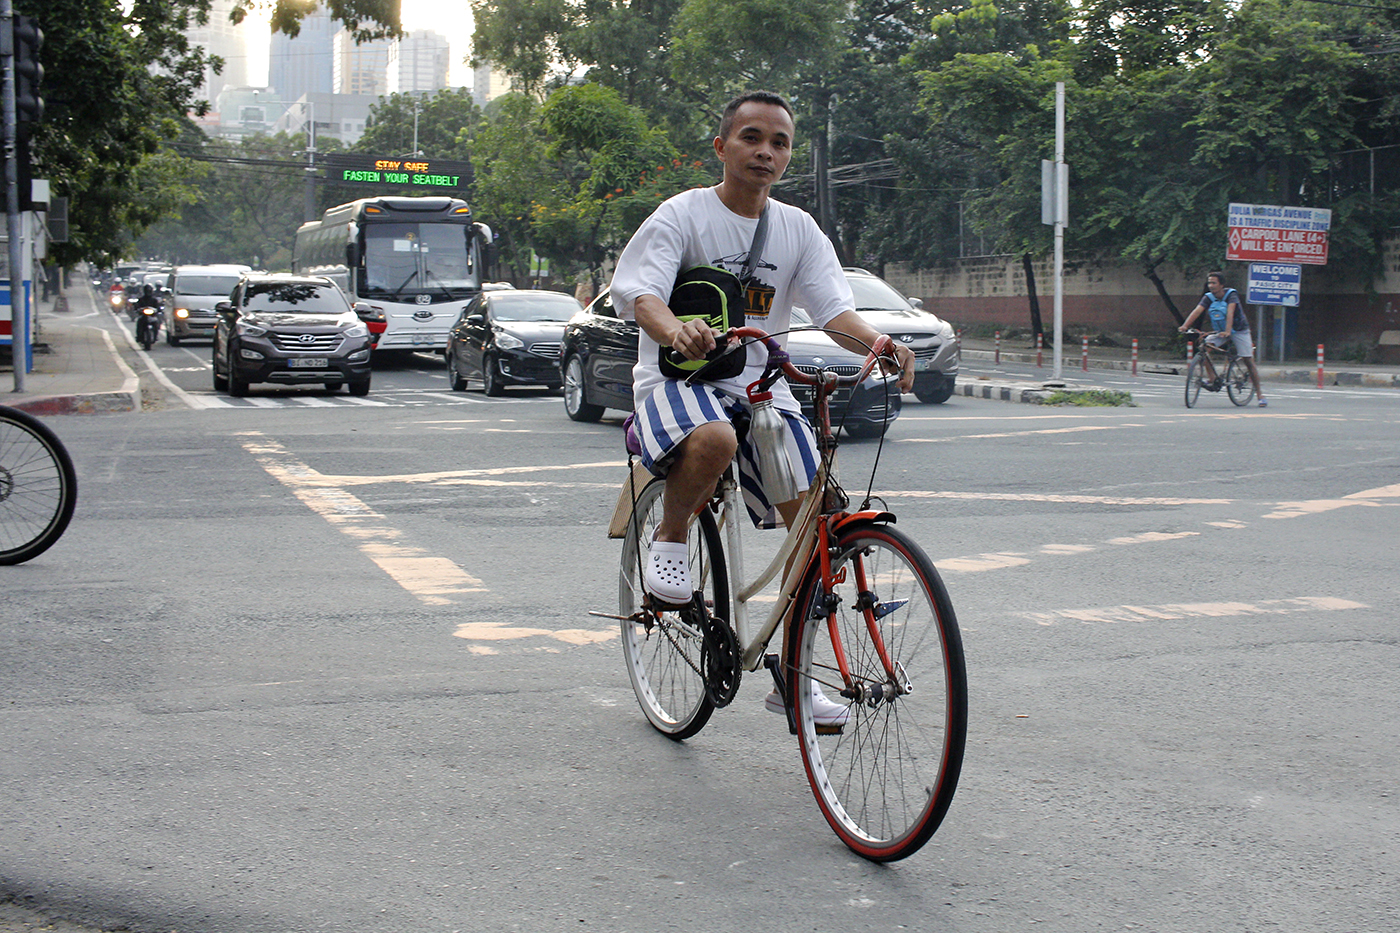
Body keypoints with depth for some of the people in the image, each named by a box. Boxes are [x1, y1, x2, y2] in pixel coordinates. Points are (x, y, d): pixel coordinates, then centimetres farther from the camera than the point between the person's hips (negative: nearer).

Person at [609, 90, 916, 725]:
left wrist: (882, 345, -25)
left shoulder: (798, 230, 8)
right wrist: (676, 330, -42)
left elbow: (834, 308, -3)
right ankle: (669, 539, -9)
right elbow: (641, 294, -18)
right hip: (679, 377, -5)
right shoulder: (683, 215, -5)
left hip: (761, 385, 5)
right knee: (714, 440, -40)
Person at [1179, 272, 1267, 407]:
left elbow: (1230, 312, -37)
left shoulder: (1231, 294, -21)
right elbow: (1197, 310, -24)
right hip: (1220, 332, 4)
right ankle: (1213, 379, -17)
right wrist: (1185, 326, -40)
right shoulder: (1208, 298, -9)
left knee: (1248, 360, -8)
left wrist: (1227, 331, -52)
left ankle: (1260, 394, -1)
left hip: (1239, 330, -4)